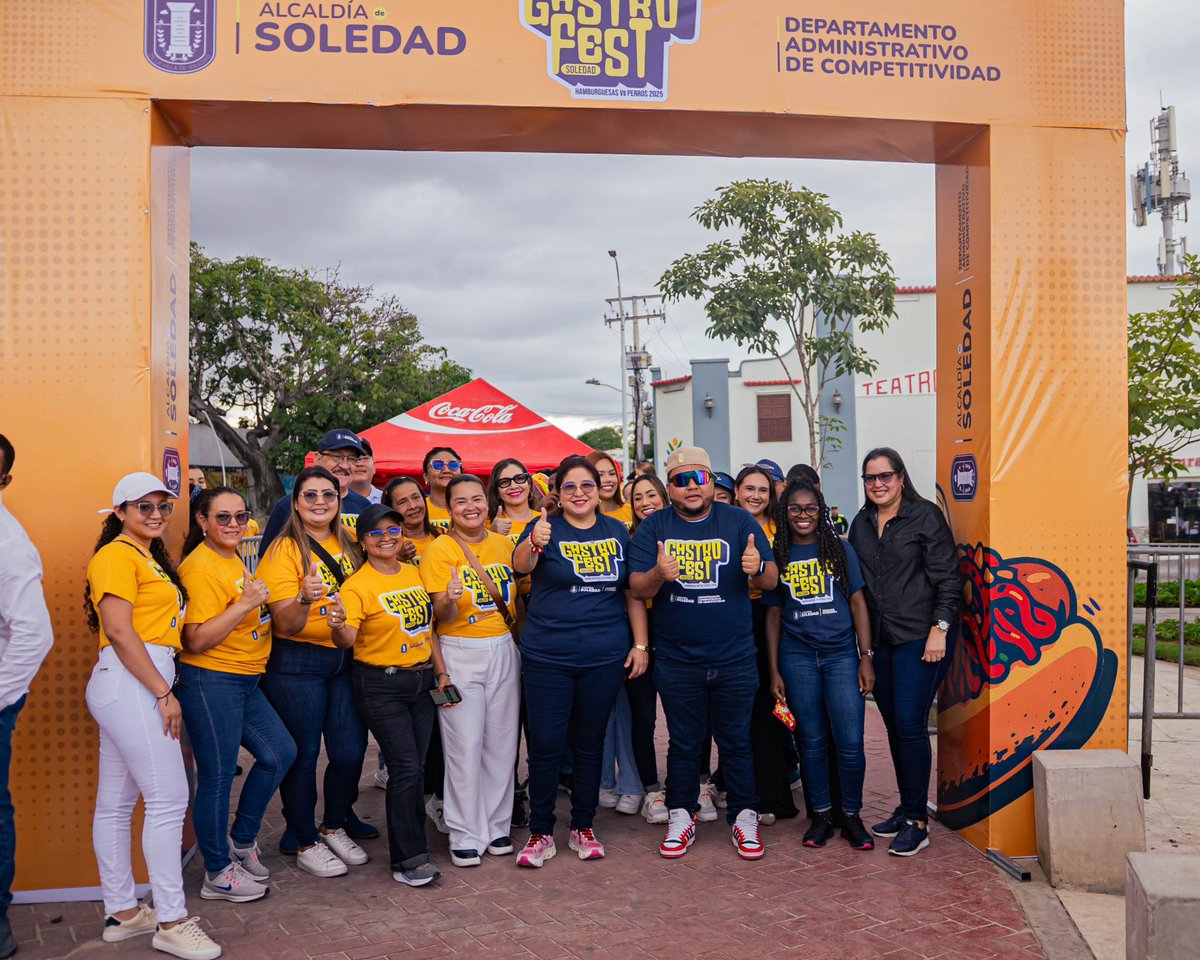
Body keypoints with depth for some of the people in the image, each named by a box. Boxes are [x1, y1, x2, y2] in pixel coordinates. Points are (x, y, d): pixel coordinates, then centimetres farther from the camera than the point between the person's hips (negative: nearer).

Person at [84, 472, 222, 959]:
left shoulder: (149, 557, 20)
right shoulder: (118, 555, -9)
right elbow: (119, 630, -17)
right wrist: (164, 692, -17)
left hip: (128, 687, 10)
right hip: (132, 683, -10)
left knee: (115, 803, 14)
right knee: (168, 798, -9)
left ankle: (121, 912, 23)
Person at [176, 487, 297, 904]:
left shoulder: (232, 558, 14)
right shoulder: (201, 567, -17)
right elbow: (196, 640, -21)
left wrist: (256, 605, 13)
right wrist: (245, 605, -25)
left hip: (245, 681, 10)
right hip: (210, 682, -10)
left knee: (280, 752, 11)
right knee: (217, 777, 1)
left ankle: (242, 840, 27)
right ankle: (218, 873, 16)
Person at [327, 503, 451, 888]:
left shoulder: (414, 573, 8)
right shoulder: (358, 585, -12)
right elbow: (347, 638, -25)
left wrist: (441, 672, 11)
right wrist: (339, 626, -47)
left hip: (421, 679, 6)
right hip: (381, 686, -6)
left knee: (415, 768, 9)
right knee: (406, 767, -8)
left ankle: (409, 847, 21)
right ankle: (409, 859, 3)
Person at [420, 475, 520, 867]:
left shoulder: (504, 544, 8)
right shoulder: (439, 549, -6)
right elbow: (440, 616, -11)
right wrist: (449, 599, -31)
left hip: (504, 649, 5)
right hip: (460, 653, -4)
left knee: (502, 741, 9)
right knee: (465, 746, -3)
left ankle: (497, 826, 23)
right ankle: (466, 835, 10)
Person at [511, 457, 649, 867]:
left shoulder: (617, 532, 7)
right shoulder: (547, 528, -3)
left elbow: (632, 591, 10)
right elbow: (520, 566, -23)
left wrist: (641, 643, 4)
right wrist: (534, 544, -45)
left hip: (605, 658, 3)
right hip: (547, 658, -2)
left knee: (589, 743, 13)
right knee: (546, 745, 2)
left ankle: (583, 827, 27)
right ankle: (540, 832, 17)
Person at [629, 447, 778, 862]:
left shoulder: (739, 521, 0)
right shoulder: (653, 527, 1)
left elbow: (772, 581, -3)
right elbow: (638, 588, -4)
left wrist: (758, 567, -27)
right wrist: (658, 574, -27)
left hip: (734, 660, 0)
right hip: (676, 661, 1)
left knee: (736, 741, 9)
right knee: (683, 742, 12)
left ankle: (744, 817, 25)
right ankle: (681, 817, 26)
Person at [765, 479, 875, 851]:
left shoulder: (840, 549, 4)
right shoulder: (778, 557, 6)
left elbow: (857, 603, 3)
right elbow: (773, 614, 9)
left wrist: (866, 657, -3)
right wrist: (773, 671, 6)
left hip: (841, 654, -1)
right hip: (797, 657, 1)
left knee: (850, 742, -4)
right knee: (812, 740, 7)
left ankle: (852, 815, 14)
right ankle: (821, 815, 21)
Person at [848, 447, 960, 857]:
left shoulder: (925, 516, -6)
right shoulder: (861, 523, 11)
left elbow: (948, 578, -8)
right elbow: (853, 580, 17)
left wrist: (939, 629, -14)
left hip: (920, 638, -6)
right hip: (880, 640, 6)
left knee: (910, 725, -8)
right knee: (894, 726, 11)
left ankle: (917, 822, 1)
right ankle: (906, 809, 24)